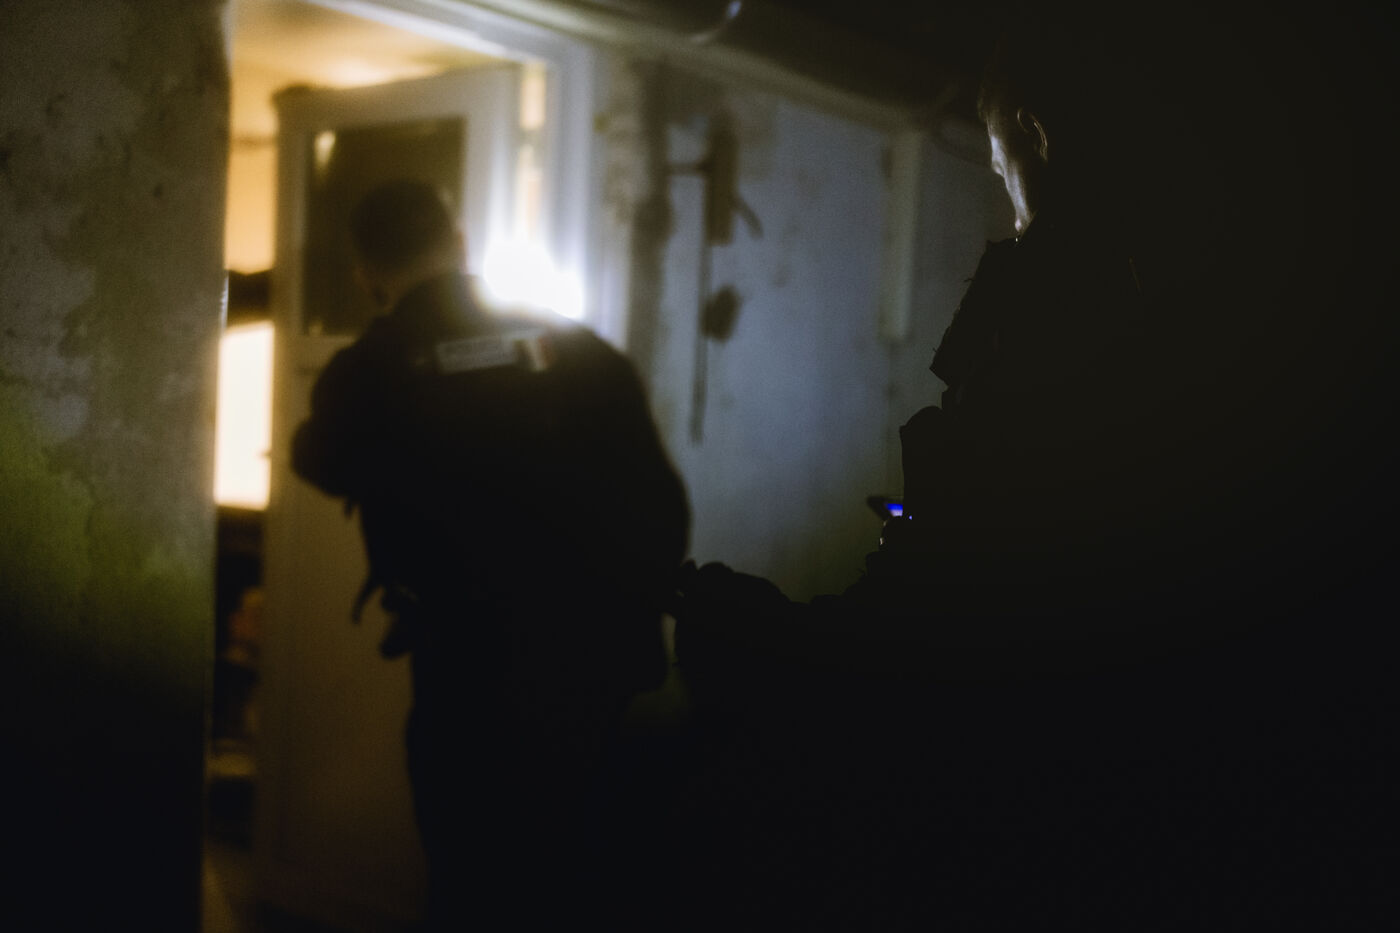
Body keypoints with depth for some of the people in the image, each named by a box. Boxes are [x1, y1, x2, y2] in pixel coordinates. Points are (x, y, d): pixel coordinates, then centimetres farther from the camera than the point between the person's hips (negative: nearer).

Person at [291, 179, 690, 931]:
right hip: (599, 664, 3)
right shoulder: (580, 349, 3)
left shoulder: (367, 372, -4)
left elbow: (320, 464, 18)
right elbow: (659, 507, 2)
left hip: (474, 674, -3)